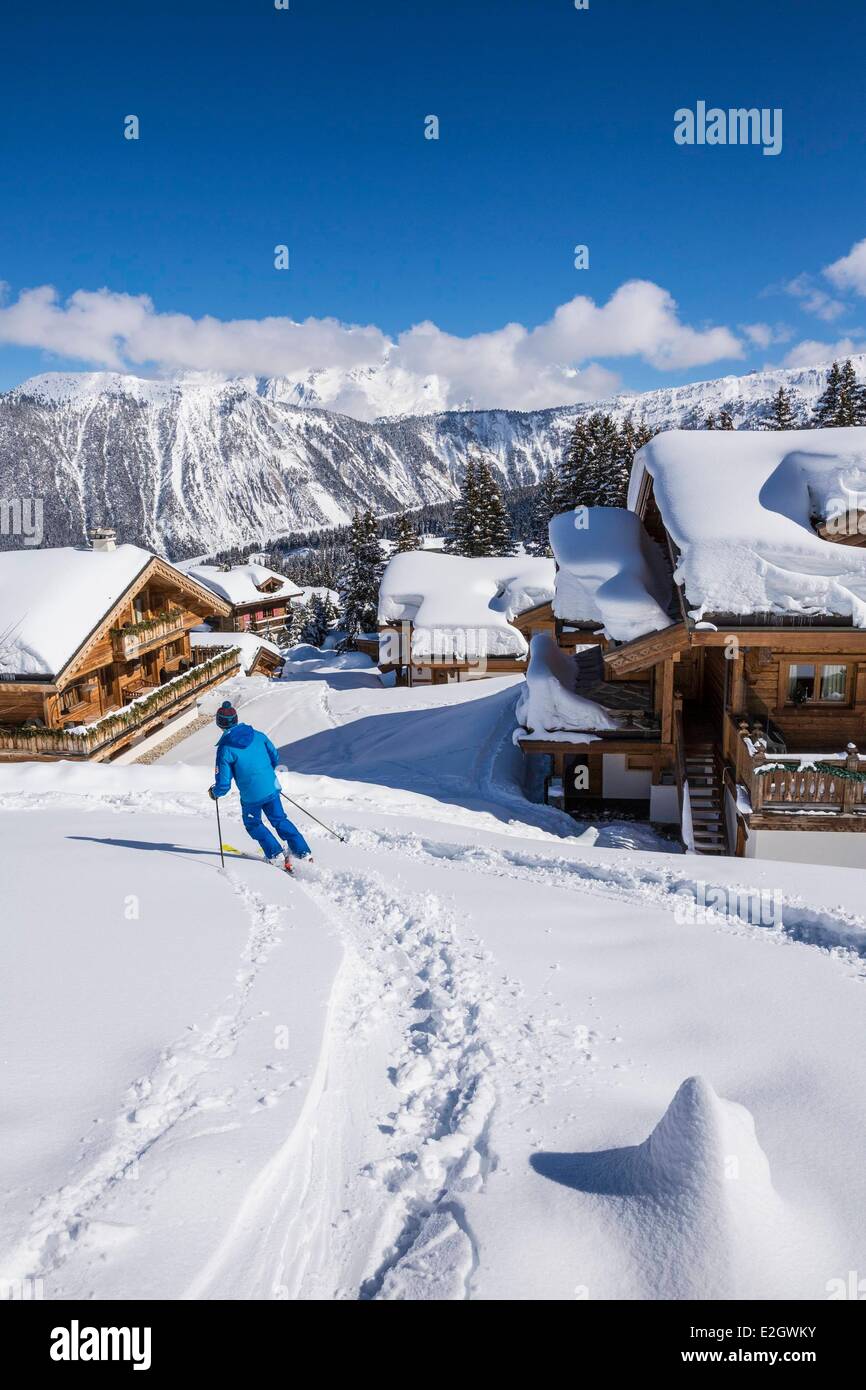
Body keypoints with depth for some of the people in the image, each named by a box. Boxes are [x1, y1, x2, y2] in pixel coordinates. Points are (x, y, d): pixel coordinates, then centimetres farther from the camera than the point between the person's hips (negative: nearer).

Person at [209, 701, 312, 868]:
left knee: (253, 824, 22)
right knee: (279, 819, 22)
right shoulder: (257, 735, -3)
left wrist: (215, 793, 8)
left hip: (251, 796, -4)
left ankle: (275, 854, 16)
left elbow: (224, 784, -13)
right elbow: (274, 757, 9)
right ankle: (302, 851, 21)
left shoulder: (225, 749, -15)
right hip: (271, 788, 4)